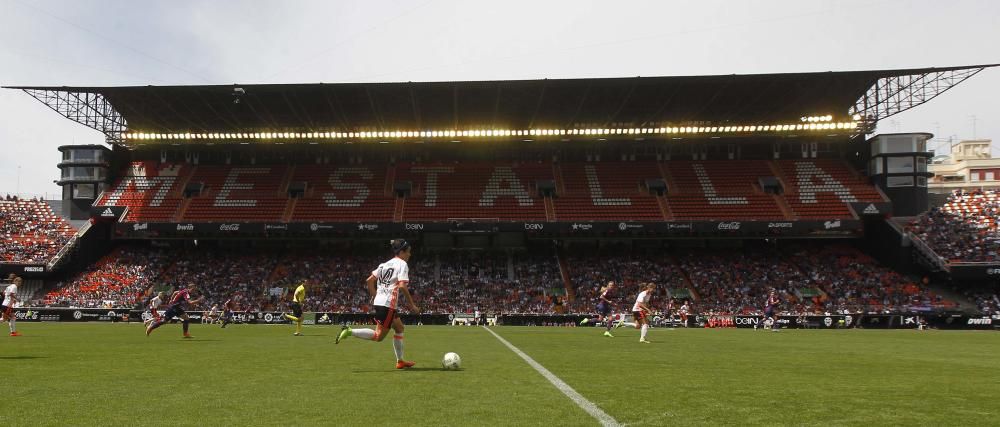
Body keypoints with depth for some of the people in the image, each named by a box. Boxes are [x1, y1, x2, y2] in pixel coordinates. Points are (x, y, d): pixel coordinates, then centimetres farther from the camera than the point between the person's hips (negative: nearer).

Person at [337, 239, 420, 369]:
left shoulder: (385, 264, 19)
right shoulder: (402, 264, -5)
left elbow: (369, 281, 16)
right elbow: (402, 286, -17)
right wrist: (412, 305, -10)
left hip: (379, 302, 9)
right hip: (388, 304, -9)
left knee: (399, 328, 19)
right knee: (379, 336, -4)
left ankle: (400, 361, 21)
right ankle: (349, 331, -15)